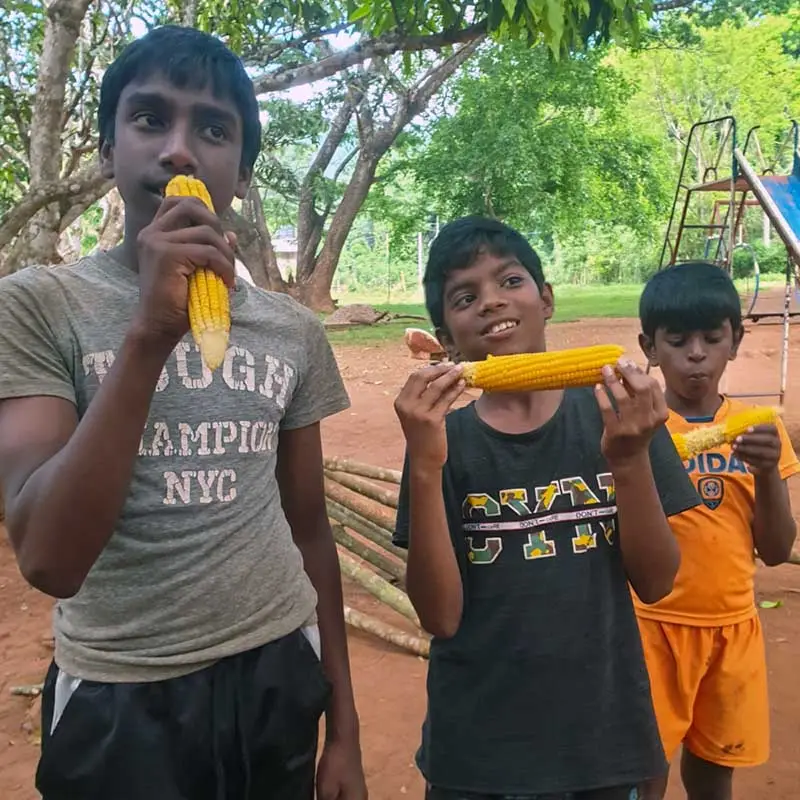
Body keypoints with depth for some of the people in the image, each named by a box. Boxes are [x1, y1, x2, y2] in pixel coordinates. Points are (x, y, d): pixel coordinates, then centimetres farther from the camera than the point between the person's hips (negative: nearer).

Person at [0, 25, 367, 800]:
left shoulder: (295, 331, 0)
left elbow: (309, 529, 6)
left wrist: (343, 724, 10)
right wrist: (151, 332, -28)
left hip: (279, 680, 4)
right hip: (119, 701, -3)